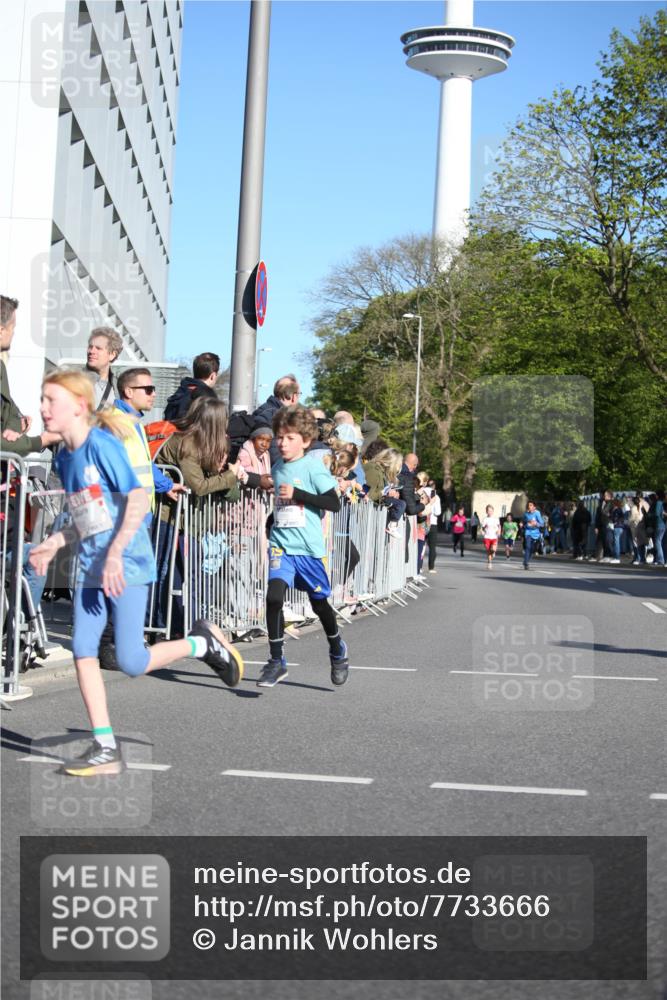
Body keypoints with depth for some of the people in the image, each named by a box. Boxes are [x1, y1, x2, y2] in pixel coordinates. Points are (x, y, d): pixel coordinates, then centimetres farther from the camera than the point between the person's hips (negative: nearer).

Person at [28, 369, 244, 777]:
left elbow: (138, 498, -20)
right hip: (91, 567, 8)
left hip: (127, 564, -8)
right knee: (83, 650, -2)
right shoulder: (64, 457, 12)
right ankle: (105, 749, 4)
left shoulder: (101, 444, -13)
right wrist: (55, 542, 11)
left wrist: (115, 552, -25)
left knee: (131, 662, -8)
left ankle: (201, 643, 18)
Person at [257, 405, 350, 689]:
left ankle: (337, 651, 37)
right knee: (274, 596, -16)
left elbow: (334, 503, -15)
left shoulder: (313, 466, -8)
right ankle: (276, 661, -7)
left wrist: (297, 494, -20)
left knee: (319, 602, 11)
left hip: (308, 546, -4)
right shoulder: (278, 467, 10)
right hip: (281, 544, 4)